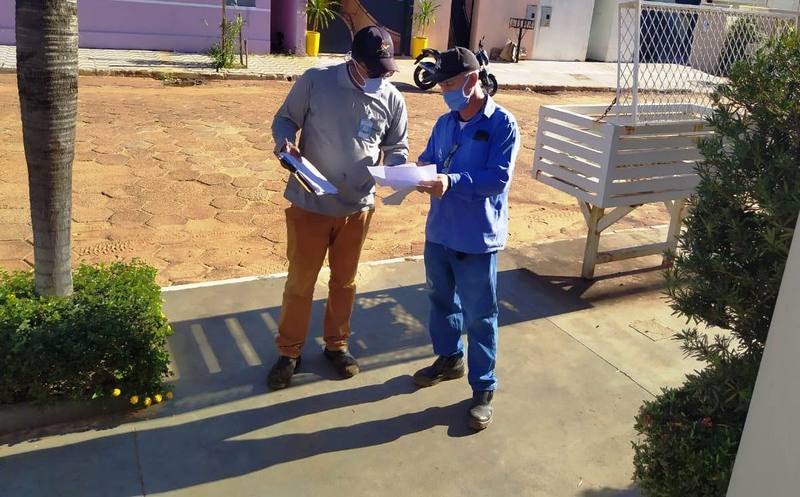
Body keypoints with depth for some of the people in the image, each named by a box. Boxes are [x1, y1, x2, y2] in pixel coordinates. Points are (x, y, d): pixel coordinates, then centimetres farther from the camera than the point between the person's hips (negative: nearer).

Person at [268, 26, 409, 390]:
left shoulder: (392, 100, -3)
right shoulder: (315, 82, -12)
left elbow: (397, 147, 8)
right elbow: (285, 120, -1)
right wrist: (285, 143, -23)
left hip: (357, 207, 3)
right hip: (309, 204, -2)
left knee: (344, 281, 17)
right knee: (300, 281, 9)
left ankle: (336, 344, 38)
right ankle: (289, 352, 27)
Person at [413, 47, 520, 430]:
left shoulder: (502, 124, -13)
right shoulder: (445, 123, 8)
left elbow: (499, 177, -21)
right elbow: (429, 159, 13)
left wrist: (452, 182, -32)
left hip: (477, 239, -7)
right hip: (438, 232, 7)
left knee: (479, 316, 4)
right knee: (441, 300, 22)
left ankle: (483, 389, 18)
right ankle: (449, 359, 45)